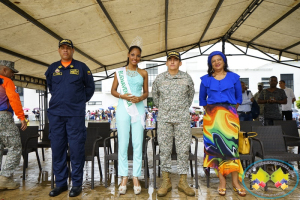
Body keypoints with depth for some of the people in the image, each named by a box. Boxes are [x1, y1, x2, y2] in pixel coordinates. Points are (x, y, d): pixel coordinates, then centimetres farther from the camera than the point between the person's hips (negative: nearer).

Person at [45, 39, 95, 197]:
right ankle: (60, 183, 18)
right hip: (55, 113, 3)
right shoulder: (52, 68, 12)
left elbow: (90, 87, 12)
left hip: (75, 114, -3)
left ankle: (77, 184, 8)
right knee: (57, 148, 6)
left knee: (76, 148, -2)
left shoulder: (81, 67, 5)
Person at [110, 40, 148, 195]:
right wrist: (123, 96, -11)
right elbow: (113, 91, 8)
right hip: (123, 109, -1)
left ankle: (136, 178, 10)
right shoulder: (119, 72, 6)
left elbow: (146, 92, 12)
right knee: (123, 144, 0)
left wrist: (140, 98, -9)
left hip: (138, 109, 1)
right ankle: (124, 178, 10)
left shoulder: (143, 73, 9)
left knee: (138, 144, 0)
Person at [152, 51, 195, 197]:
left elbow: (191, 94, 20)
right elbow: (155, 94, 20)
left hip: (182, 118, 0)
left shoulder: (186, 78, 3)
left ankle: (183, 182, 14)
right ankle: (166, 181, 15)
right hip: (164, 118, 1)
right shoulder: (159, 78, 4)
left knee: (183, 149, 2)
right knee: (164, 149, 2)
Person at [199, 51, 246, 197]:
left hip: (229, 116, -1)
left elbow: (239, 97, 15)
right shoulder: (206, 79, 10)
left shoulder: (233, 77, 9)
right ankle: (222, 181, 5)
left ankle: (236, 182, -1)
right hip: (212, 117, 1)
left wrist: (232, 110, 6)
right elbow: (202, 98, 17)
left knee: (230, 145, -8)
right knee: (216, 146, -2)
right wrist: (208, 110, 7)